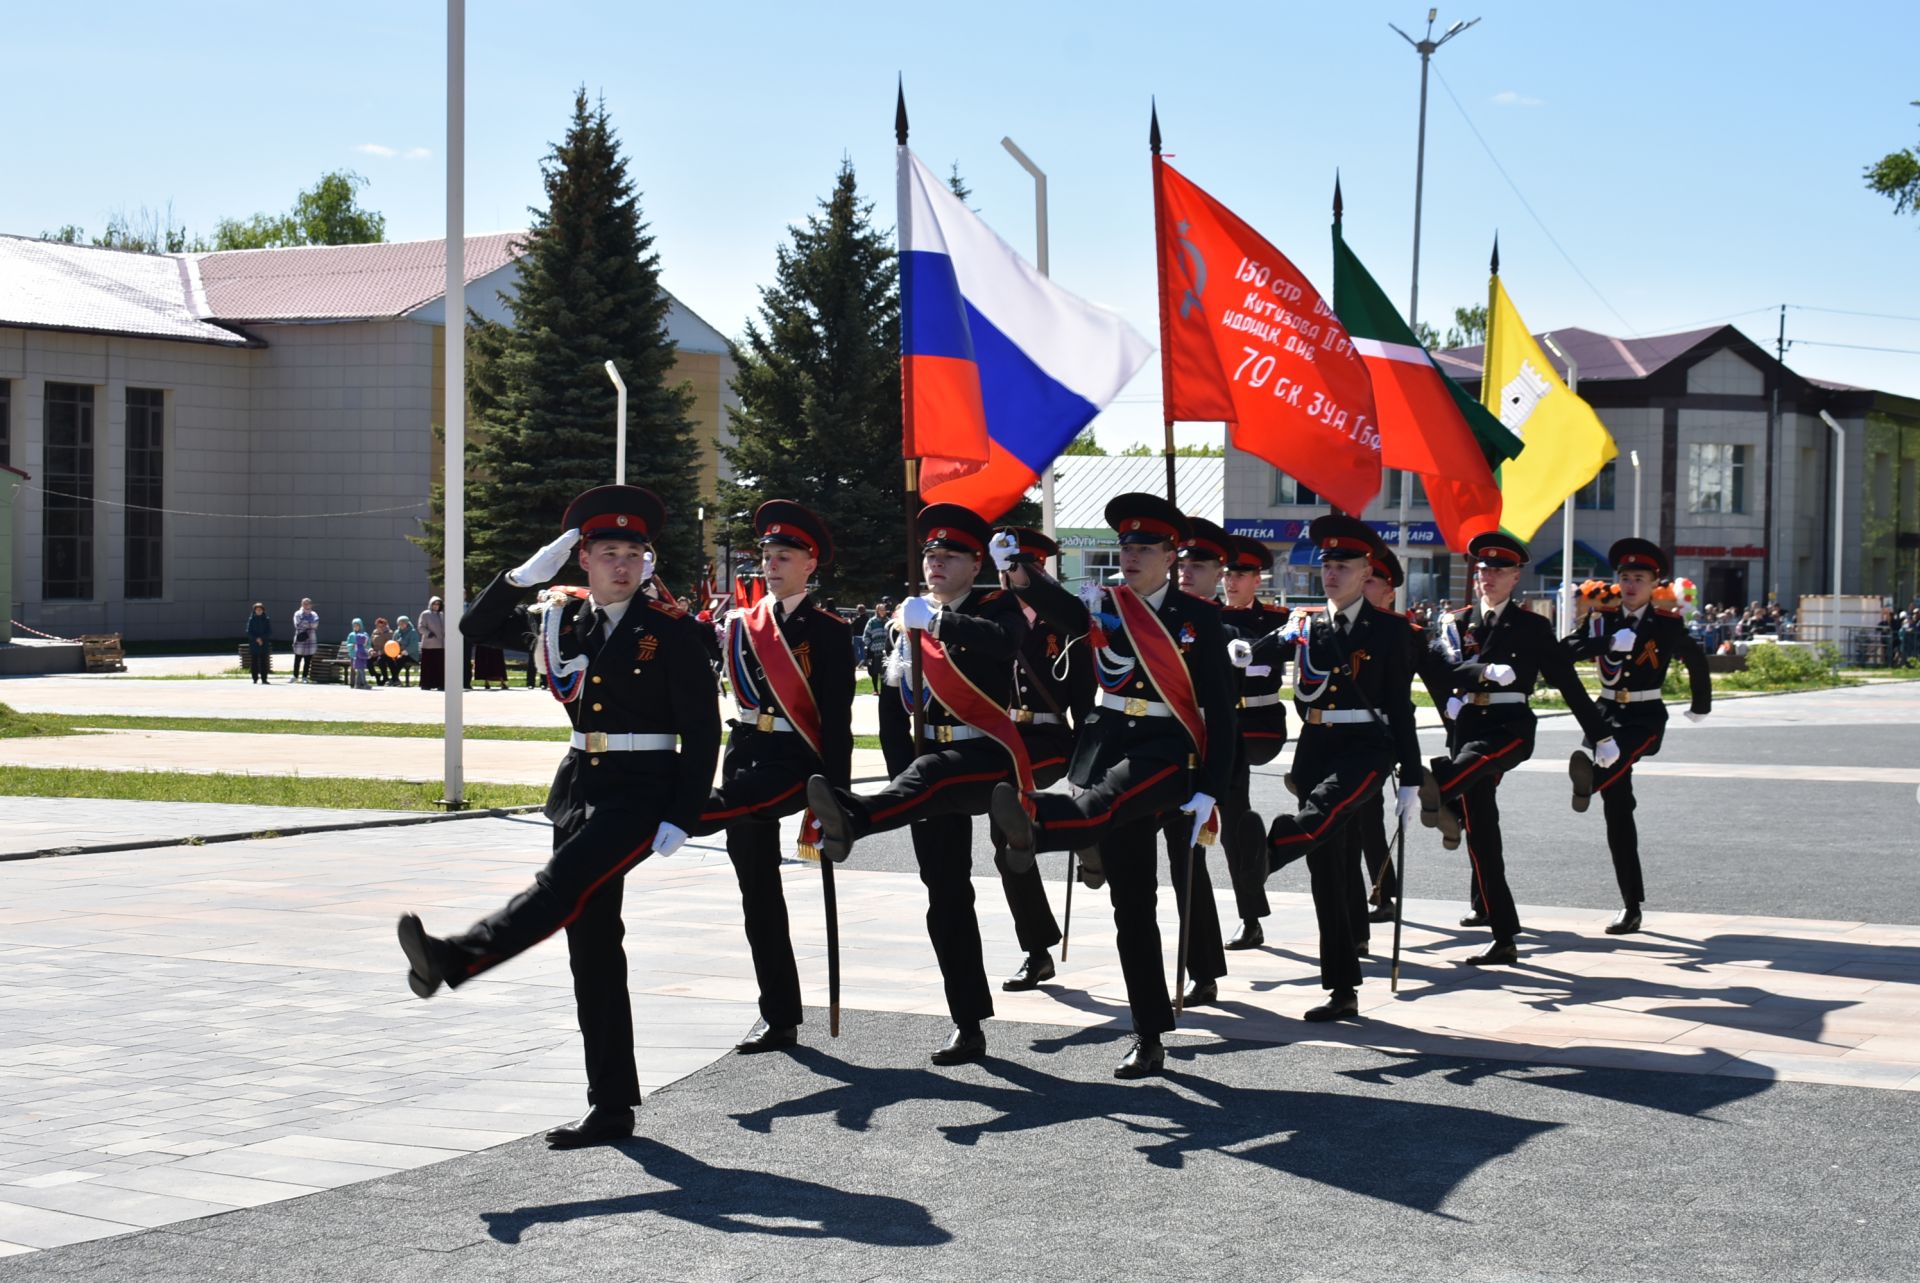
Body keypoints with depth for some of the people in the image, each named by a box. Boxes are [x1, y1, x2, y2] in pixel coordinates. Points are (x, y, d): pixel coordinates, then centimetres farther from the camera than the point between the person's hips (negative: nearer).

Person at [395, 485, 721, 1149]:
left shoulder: (671, 628, -6)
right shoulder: (561, 615, 9)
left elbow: (703, 728, -7)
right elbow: (479, 627, 20)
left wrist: (681, 818, -13)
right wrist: (525, 574, 3)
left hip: (641, 790, -6)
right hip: (579, 784, 6)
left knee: (561, 886, -29)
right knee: (591, 944, 5)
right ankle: (611, 1106, 9)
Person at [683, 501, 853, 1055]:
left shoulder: (827, 629, -4)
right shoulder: (742, 622, 13)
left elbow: (838, 719, -8)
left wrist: (834, 795, -13)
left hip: (794, 762, -6)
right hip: (745, 755, 6)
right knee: (758, 894, 7)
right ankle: (779, 1018, 14)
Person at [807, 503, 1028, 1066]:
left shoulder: (998, 606, 0)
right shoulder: (913, 615, 16)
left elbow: (1005, 642, -25)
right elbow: (900, 695, 24)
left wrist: (936, 620, -30)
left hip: (986, 756, -6)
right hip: (930, 757, 6)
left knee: (929, 775, -41)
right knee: (946, 896, 3)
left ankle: (854, 818, -73)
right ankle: (968, 1025, 9)